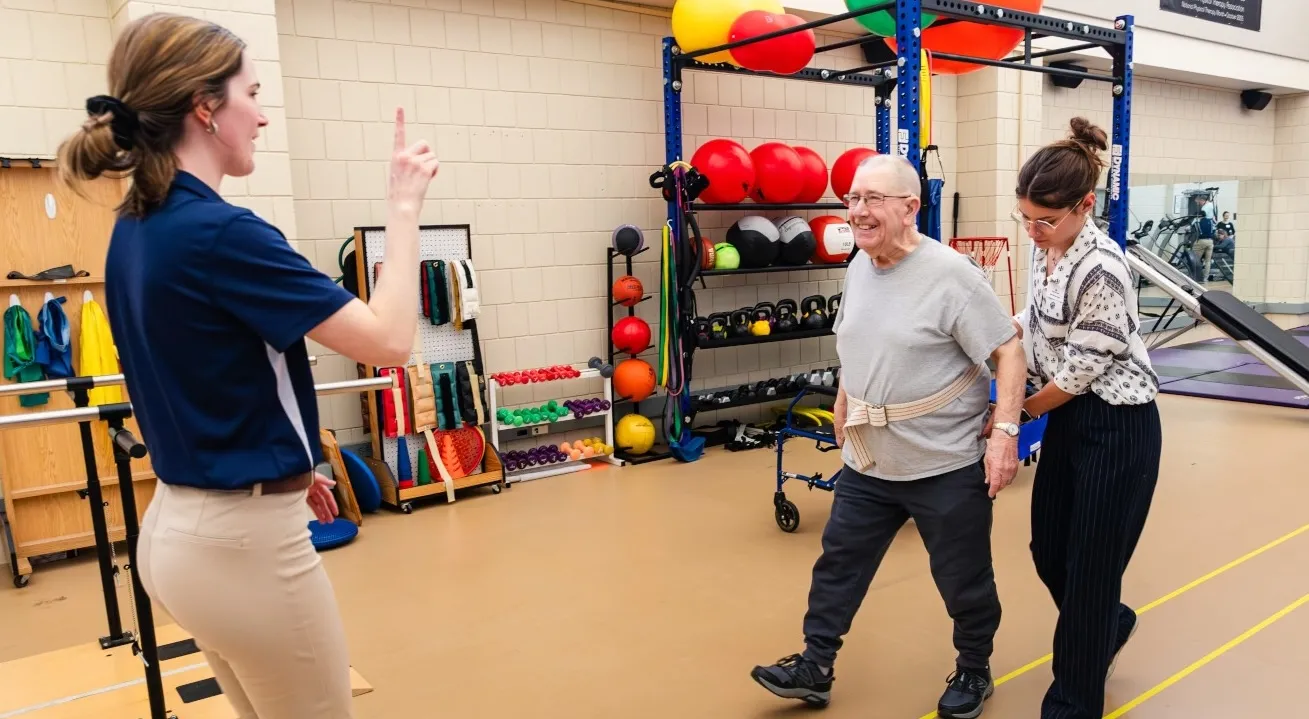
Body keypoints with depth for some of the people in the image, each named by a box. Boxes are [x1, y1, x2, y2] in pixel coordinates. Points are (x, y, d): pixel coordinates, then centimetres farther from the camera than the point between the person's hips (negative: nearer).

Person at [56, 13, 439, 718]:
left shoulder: (136, 229, 6)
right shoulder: (218, 231, -23)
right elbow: (388, 339, -22)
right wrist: (404, 204, -13)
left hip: (178, 525, 9)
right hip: (243, 538, -9)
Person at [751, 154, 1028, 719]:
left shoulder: (950, 274, -18)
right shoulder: (859, 265, 4)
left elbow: (1008, 351, -16)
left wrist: (1005, 430, -23)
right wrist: (843, 405, 20)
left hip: (947, 465, -6)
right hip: (867, 462, 6)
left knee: (963, 580, 13)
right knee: (838, 564, 12)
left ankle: (973, 672, 37)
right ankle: (814, 669, 27)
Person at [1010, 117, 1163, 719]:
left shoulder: (1101, 271, -26)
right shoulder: (1044, 248, 1)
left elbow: (1080, 370, -19)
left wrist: (1017, 412, -5)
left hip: (1117, 427, -8)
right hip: (1068, 419, 8)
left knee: (1089, 567, 3)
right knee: (1048, 550, 17)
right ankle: (1110, 626, 48)